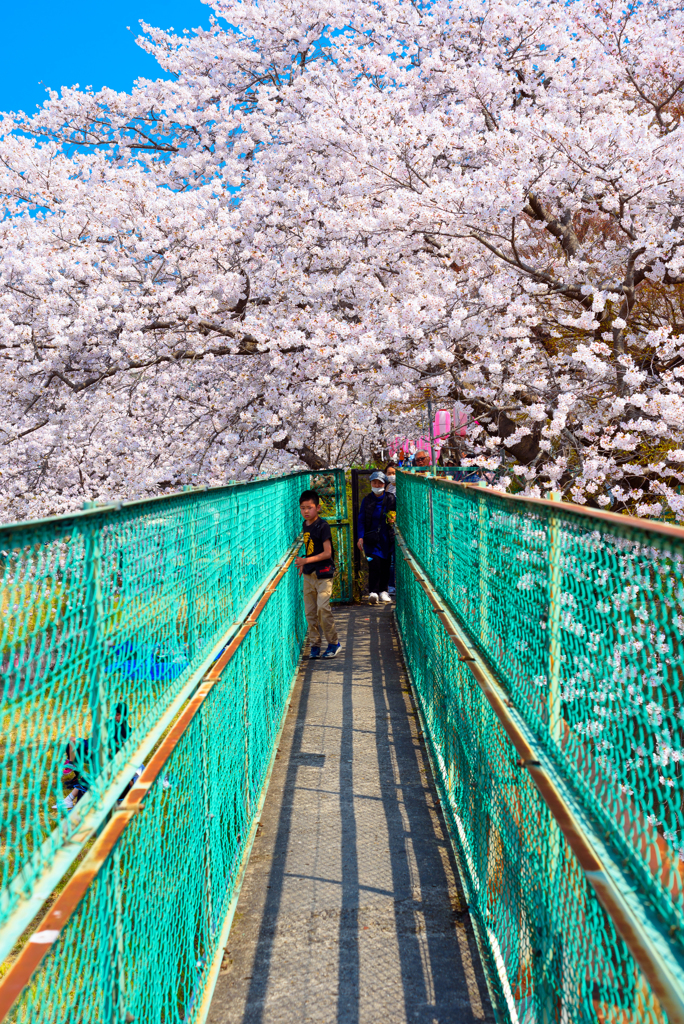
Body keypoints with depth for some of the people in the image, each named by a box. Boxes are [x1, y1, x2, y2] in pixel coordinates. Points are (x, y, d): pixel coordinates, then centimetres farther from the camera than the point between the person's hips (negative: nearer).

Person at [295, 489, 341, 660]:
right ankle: (315, 644, 16)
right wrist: (303, 564, 13)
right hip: (308, 575, 7)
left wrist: (307, 560, -22)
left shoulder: (322, 526, -14)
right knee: (310, 612, 7)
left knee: (322, 608, -13)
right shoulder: (305, 525, 9)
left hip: (323, 574, -7)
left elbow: (327, 553, -17)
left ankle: (333, 642, 2)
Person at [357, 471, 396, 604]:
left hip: (387, 538, 1)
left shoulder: (391, 499, 4)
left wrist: (393, 520, -9)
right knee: (374, 563, -14)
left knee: (386, 564, 4)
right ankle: (373, 592, -15)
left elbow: (397, 515, 14)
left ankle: (383, 590, 17)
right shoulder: (367, 500, 4)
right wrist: (361, 537, -6)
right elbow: (361, 520, 4)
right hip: (372, 538, -1)